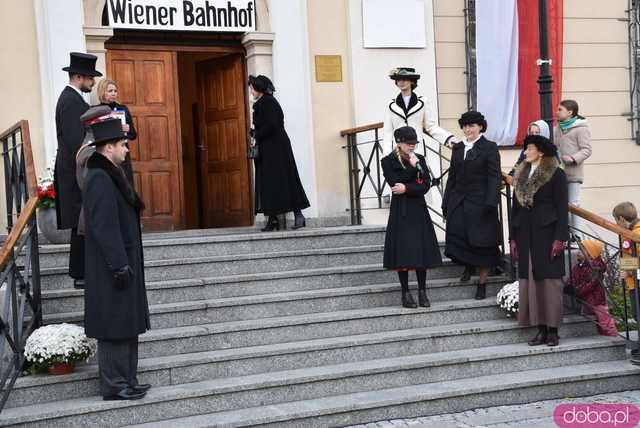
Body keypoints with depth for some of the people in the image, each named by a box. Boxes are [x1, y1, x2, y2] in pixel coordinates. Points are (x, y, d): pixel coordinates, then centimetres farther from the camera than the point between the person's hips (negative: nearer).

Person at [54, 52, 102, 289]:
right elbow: (75, 141, -22)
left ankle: (80, 270, 23)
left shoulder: (70, 98, 15)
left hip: (76, 171, 10)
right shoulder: (72, 101, -17)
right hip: (77, 173, -10)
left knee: (82, 225, 15)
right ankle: (81, 275, 2)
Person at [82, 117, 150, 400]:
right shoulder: (100, 179, -18)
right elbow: (104, 228, -22)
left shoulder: (108, 175, 13)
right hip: (112, 268, -10)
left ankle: (125, 381, 22)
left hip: (122, 262, 10)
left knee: (127, 327, 14)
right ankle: (114, 386, 7)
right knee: (115, 326, -2)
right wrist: (119, 265, -21)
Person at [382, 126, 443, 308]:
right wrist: (412, 167, -14)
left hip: (419, 211, 3)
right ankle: (406, 293, 7)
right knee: (402, 252, -2)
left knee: (422, 251, 2)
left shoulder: (420, 160, 8)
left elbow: (426, 185, -2)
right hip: (400, 212, -3)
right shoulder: (388, 161, -2)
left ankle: (422, 292, 10)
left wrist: (407, 188, -13)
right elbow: (395, 182, -16)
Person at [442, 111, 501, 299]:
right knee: (456, 239, -1)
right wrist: (446, 203, 10)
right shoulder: (458, 148, 12)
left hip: (479, 203, -4)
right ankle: (468, 264, 31)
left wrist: (490, 204, -18)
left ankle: (482, 282, 14)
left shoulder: (489, 148, -3)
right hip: (458, 202, 5)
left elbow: (494, 177, -9)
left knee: (481, 242, 1)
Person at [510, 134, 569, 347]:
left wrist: (560, 238, -13)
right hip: (525, 236, 6)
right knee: (530, 280, 3)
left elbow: (562, 207, -6)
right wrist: (513, 238, 11)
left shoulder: (556, 174, -3)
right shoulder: (521, 175, 15)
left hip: (547, 234, -6)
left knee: (550, 280, -3)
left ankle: (552, 330, 3)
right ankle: (541, 329, 9)